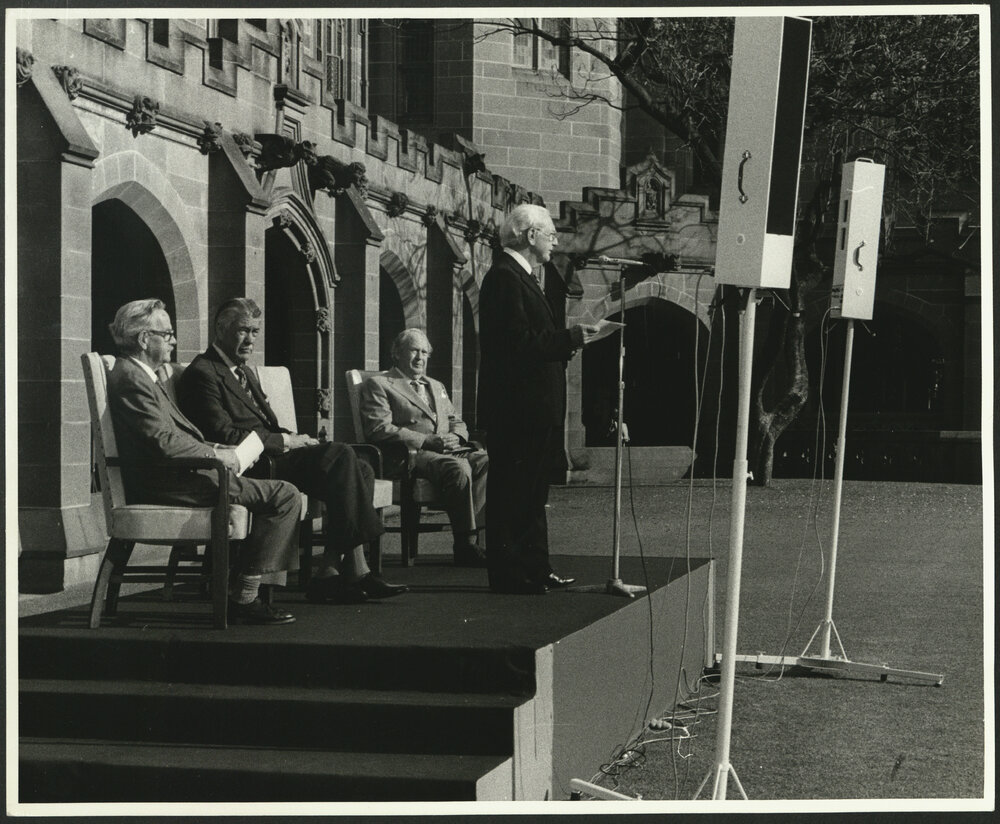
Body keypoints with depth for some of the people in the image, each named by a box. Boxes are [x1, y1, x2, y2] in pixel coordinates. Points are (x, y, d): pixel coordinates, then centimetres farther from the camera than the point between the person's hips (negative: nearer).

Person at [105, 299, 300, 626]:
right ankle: (243, 599, -14)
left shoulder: (142, 376, 21)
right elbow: (161, 442, -23)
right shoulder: (131, 379, -13)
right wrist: (215, 455, -12)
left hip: (170, 476, 11)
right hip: (164, 485, -11)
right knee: (284, 495, -16)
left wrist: (217, 450, 8)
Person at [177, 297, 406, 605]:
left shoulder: (244, 373, 27)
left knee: (360, 470, -10)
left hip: (270, 454, 10)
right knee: (341, 455, -24)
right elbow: (226, 435, -16)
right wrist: (286, 441, -12)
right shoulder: (202, 374, -6)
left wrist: (296, 439, 2)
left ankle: (330, 571, -18)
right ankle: (354, 568, -22)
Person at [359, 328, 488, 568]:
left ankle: (468, 536, -31)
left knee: (487, 461, -26)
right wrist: (426, 440, -14)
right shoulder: (378, 385, 9)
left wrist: (455, 437, 1)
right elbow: (379, 429, -5)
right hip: (412, 455, -6)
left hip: (451, 450, 6)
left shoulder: (436, 386, 33)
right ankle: (465, 544, -33)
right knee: (458, 467, -36)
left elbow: (457, 422, 29)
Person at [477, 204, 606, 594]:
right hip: (516, 410, -11)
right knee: (511, 491, -5)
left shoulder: (521, 276, 18)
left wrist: (570, 338, 9)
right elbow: (519, 343, -23)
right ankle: (509, 573, -1)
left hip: (533, 410, 11)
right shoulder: (504, 277, -14)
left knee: (531, 492, 14)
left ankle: (535, 569, 21)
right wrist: (571, 338, -19)